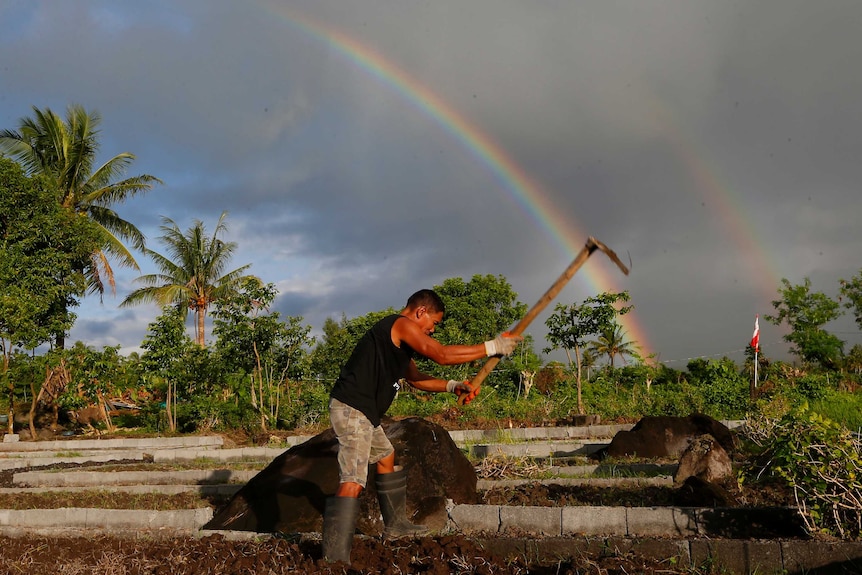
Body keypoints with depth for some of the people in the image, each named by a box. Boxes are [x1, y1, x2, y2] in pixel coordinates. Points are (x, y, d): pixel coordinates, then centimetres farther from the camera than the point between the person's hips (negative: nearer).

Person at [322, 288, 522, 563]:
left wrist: (452, 385, 13)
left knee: (387, 458, 26)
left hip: (362, 411, 11)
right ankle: (335, 558, -19)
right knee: (353, 482, -18)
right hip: (352, 408, -11)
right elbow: (441, 355, -20)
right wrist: (492, 347, -14)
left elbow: (415, 377, 26)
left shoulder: (400, 338, 20)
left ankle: (395, 525, 40)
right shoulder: (402, 324, -11)